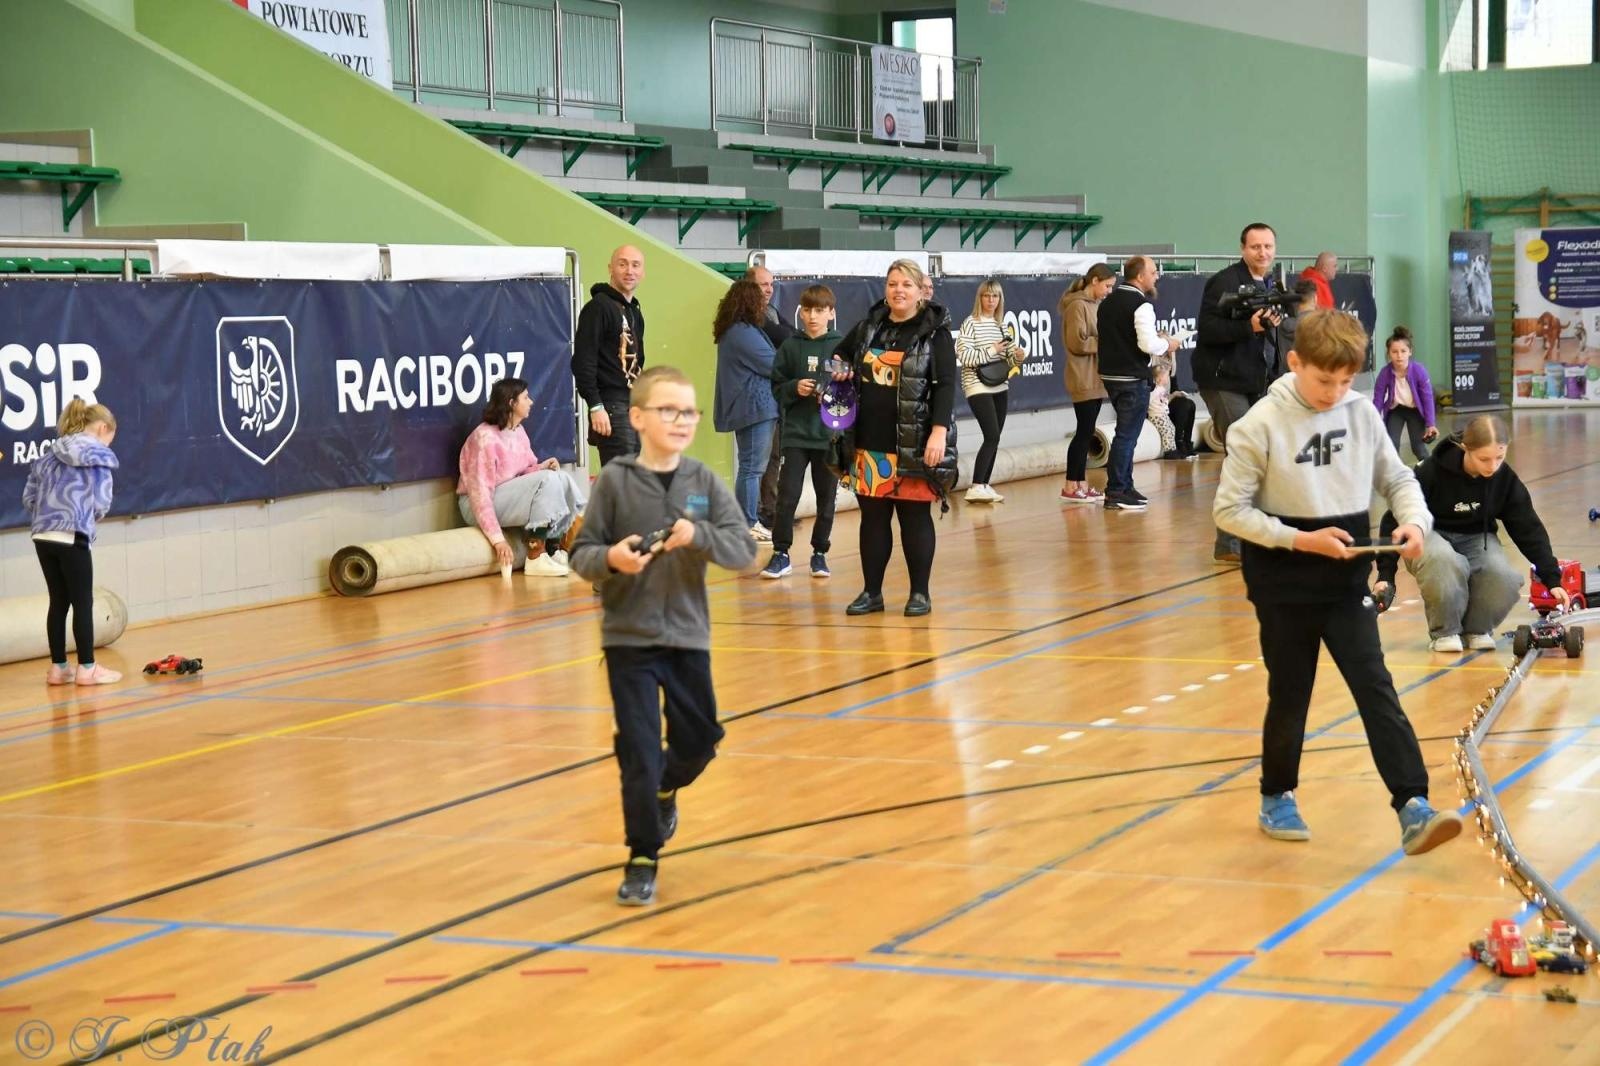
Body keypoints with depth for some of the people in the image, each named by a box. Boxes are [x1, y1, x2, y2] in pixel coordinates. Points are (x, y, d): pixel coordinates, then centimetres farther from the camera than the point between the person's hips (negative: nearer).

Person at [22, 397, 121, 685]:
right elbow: (102, 502, -7)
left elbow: (28, 494, 12)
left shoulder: (49, 453, 15)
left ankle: (58, 667, 16)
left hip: (43, 537, 6)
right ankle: (86, 669, 6)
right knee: (83, 603, 2)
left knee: (58, 602, 13)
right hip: (72, 537, -6)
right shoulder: (99, 457, -3)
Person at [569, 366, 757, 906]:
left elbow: (744, 549, -8)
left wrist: (698, 535, -25)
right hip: (628, 637, -3)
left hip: (688, 634, 3)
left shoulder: (704, 482, -2)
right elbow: (582, 553, -5)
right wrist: (610, 559, -27)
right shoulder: (615, 481, -8)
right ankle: (642, 860, 12)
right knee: (639, 750, -2)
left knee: (699, 740, 14)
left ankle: (663, 789, 48)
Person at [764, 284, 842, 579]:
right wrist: (795, 389, -13)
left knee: (826, 498, 8)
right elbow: (776, 387, 6)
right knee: (787, 496, -5)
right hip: (796, 433, 0)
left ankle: (820, 553, 21)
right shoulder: (791, 347, 2)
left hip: (831, 434, 0)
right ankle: (780, 554, 4)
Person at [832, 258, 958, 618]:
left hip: (914, 445, -4)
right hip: (870, 443, 5)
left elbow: (945, 384, -10)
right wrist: (842, 370, 5)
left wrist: (939, 431, -20)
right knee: (872, 517, 9)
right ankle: (871, 592, 18)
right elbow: (841, 354, 27)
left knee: (914, 517, 2)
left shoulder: (934, 332, -4)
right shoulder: (868, 327, 10)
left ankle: (920, 593, 12)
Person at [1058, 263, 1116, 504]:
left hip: (1095, 379, 9)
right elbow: (1077, 343, -19)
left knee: (1086, 432, 10)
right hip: (1084, 380, -9)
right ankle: (1070, 487, -1)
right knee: (1084, 432, -6)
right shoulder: (1078, 305, -13)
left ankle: (1080, 484, 14)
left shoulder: (1095, 305, 15)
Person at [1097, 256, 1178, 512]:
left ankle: (1125, 487, 23)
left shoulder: (1108, 302, 12)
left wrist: (1157, 340, 18)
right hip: (1132, 378, -9)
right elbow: (1148, 345, -23)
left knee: (1125, 433, 18)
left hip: (1110, 375, 9)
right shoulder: (1141, 305, -15)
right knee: (1126, 435, -4)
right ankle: (1115, 493, -4)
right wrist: (1167, 344, -1)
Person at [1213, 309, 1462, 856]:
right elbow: (1229, 509, -11)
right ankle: (1277, 797, 31)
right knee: (1290, 697, 10)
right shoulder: (1261, 425, -13)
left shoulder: (1362, 414, -2)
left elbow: (1397, 479, 9)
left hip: (1347, 582, 3)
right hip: (1284, 588, -2)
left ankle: (1413, 808, -10)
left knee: (1377, 691, -5)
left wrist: (1414, 520, -13)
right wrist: (1302, 540, -19)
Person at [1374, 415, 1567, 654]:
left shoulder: (1505, 478, -13)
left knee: (1506, 579, -29)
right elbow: (1396, 521, -14)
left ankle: (1478, 628, 1)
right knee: (1445, 560, -39)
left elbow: (1529, 529, -2)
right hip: (1431, 536, -3)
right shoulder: (1431, 471, -23)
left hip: (1477, 539, 3)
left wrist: (1552, 578, -5)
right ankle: (1445, 632, -15)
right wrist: (1386, 575, -16)